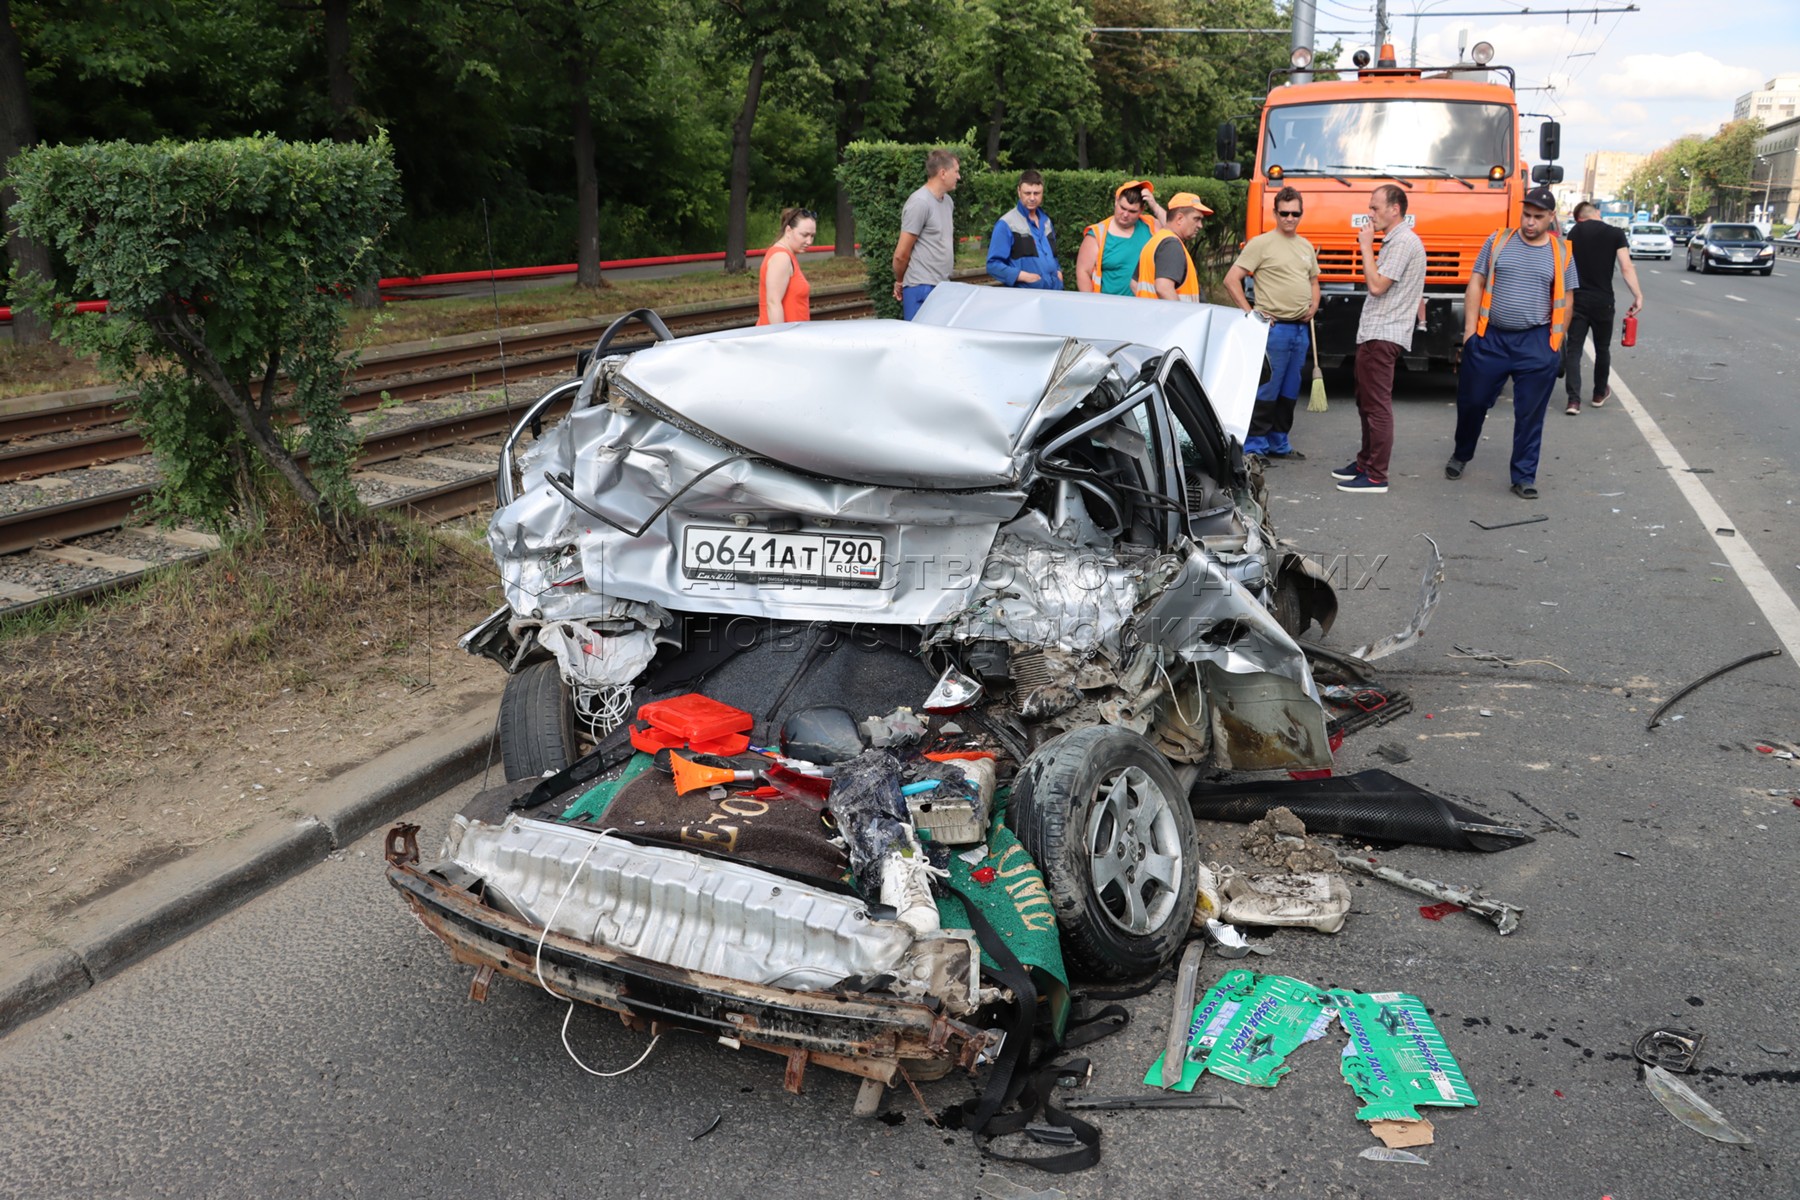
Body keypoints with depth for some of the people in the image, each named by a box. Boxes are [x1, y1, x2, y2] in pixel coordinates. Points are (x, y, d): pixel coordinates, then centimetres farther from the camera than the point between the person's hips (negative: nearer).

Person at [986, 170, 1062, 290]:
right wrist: (1023, 276, -21)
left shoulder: (1045, 221, 16)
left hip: (1053, 293, 7)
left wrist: (1058, 271, 7)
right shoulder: (1006, 224, -7)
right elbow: (993, 265, -12)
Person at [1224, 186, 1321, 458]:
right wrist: (1251, 314, -14)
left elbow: (1314, 282, 29)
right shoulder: (1261, 244, -6)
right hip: (1274, 327, -7)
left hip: (1301, 329, 7)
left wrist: (1313, 308, 9)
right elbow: (1231, 280, -9)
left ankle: (1278, 443, 21)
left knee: (1289, 391, 12)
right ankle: (1254, 446, -2)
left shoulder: (1307, 247, 16)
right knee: (1266, 390, -8)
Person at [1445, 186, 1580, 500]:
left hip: (1536, 344, 0)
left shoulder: (1561, 252, 5)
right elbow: (1476, 284, 3)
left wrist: (1557, 343, 5)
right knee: (1472, 401, 10)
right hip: (1490, 339, 0)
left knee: (1530, 415, 3)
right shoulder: (1498, 241, 4)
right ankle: (1461, 454, 35)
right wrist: (1470, 328, -4)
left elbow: (1564, 300, 10)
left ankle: (1524, 476, 12)